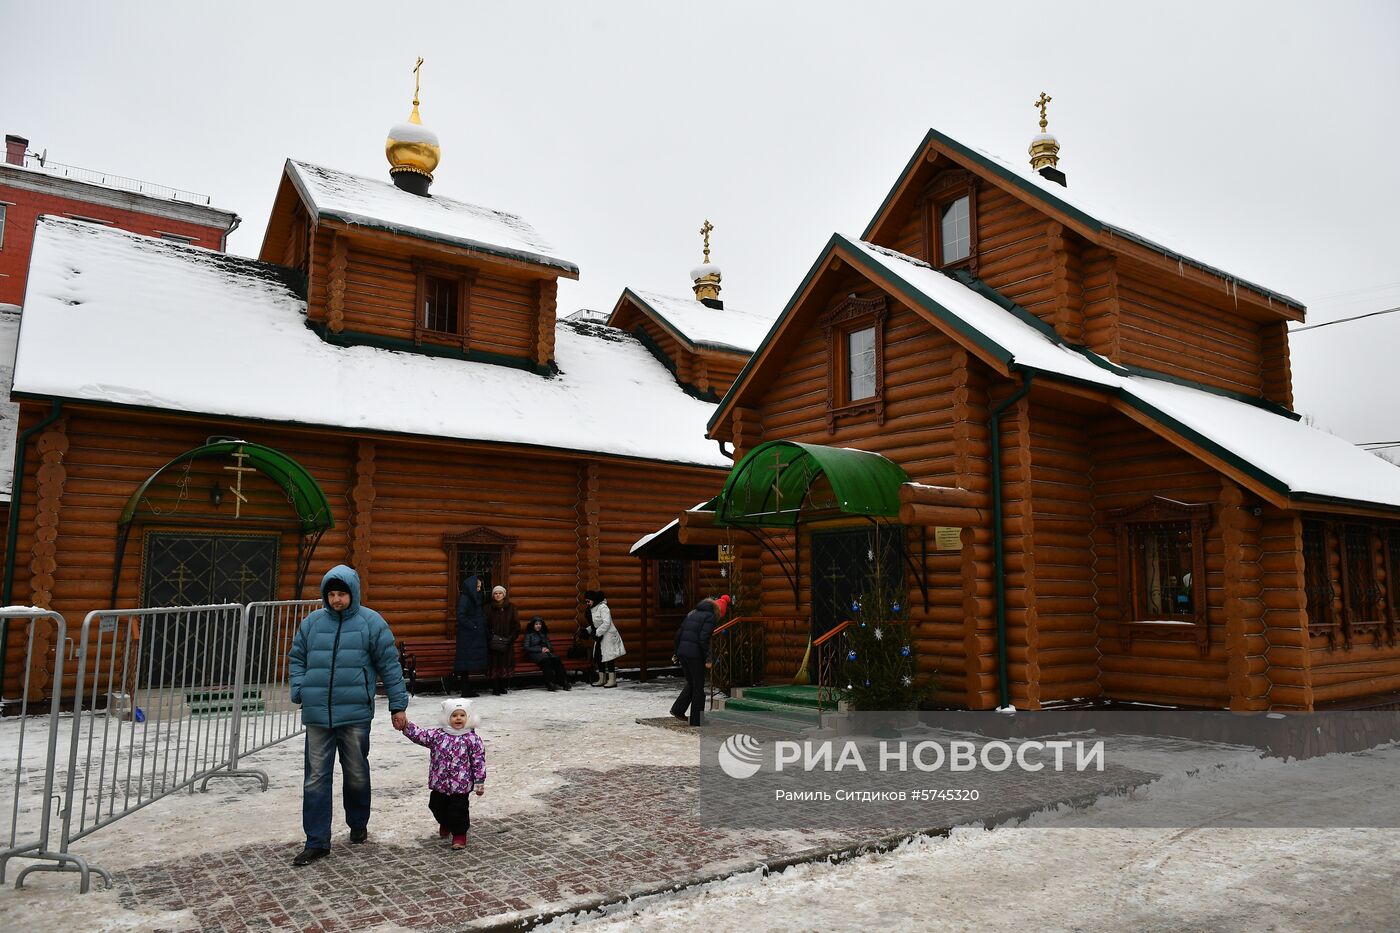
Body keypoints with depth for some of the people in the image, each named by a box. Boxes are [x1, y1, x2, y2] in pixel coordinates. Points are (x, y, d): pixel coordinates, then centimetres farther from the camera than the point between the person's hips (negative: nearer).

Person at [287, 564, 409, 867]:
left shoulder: (371, 622, -2)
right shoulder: (312, 622, 7)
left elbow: (390, 666, -1)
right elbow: (296, 659, 16)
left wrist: (398, 706, -1)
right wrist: (299, 692, -1)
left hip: (355, 715, -2)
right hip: (317, 716, 2)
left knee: (357, 774, 11)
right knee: (316, 778, 3)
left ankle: (358, 825, 33)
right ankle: (317, 842, 12)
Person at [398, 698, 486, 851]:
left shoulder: (472, 739, -10)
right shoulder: (437, 735, 0)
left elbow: (478, 762, -8)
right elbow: (420, 735, -5)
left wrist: (479, 783, -7)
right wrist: (406, 726, -21)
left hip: (461, 785, -4)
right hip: (439, 783, 5)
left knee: (458, 810, -1)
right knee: (436, 806, 20)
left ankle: (459, 834, 23)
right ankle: (445, 824, 50)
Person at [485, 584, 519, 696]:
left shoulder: (511, 607, 4)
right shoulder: (489, 608, 3)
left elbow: (516, 624, 2)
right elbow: (486, 625, -1)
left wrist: (512, 637, -5)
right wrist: (490, 637, -11)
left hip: (507, 642, 1)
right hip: (494, 642, -1)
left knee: (506, 663, 2)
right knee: (494, 664, -3)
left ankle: (504, 687, 12)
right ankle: (495, 688, 3)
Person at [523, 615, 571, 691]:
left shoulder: (544, 634, 26)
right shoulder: (529, 634, 12)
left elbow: (550, 646, 23)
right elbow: (526, 648, 0)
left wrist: (548, 649, -2)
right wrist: (540, 649, -9)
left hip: (545, 652, 4)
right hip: (534, 654, -4)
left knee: (556, 658, -31)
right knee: (546, 659, -39)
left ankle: (564, 681, -41)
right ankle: (549, 683, -45)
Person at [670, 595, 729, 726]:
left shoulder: (692, 613, 16)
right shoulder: (710, 617, -6)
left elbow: (678, 634, 15)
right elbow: (703, 639, -17)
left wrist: (677, 653, 20)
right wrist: (707, 659, -14)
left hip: (682, 652, 7)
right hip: (695, 655, -7)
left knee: (691, 683, 21)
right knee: (698, 687, 5)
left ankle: (678, 709, 14)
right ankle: (696, 720, 9)